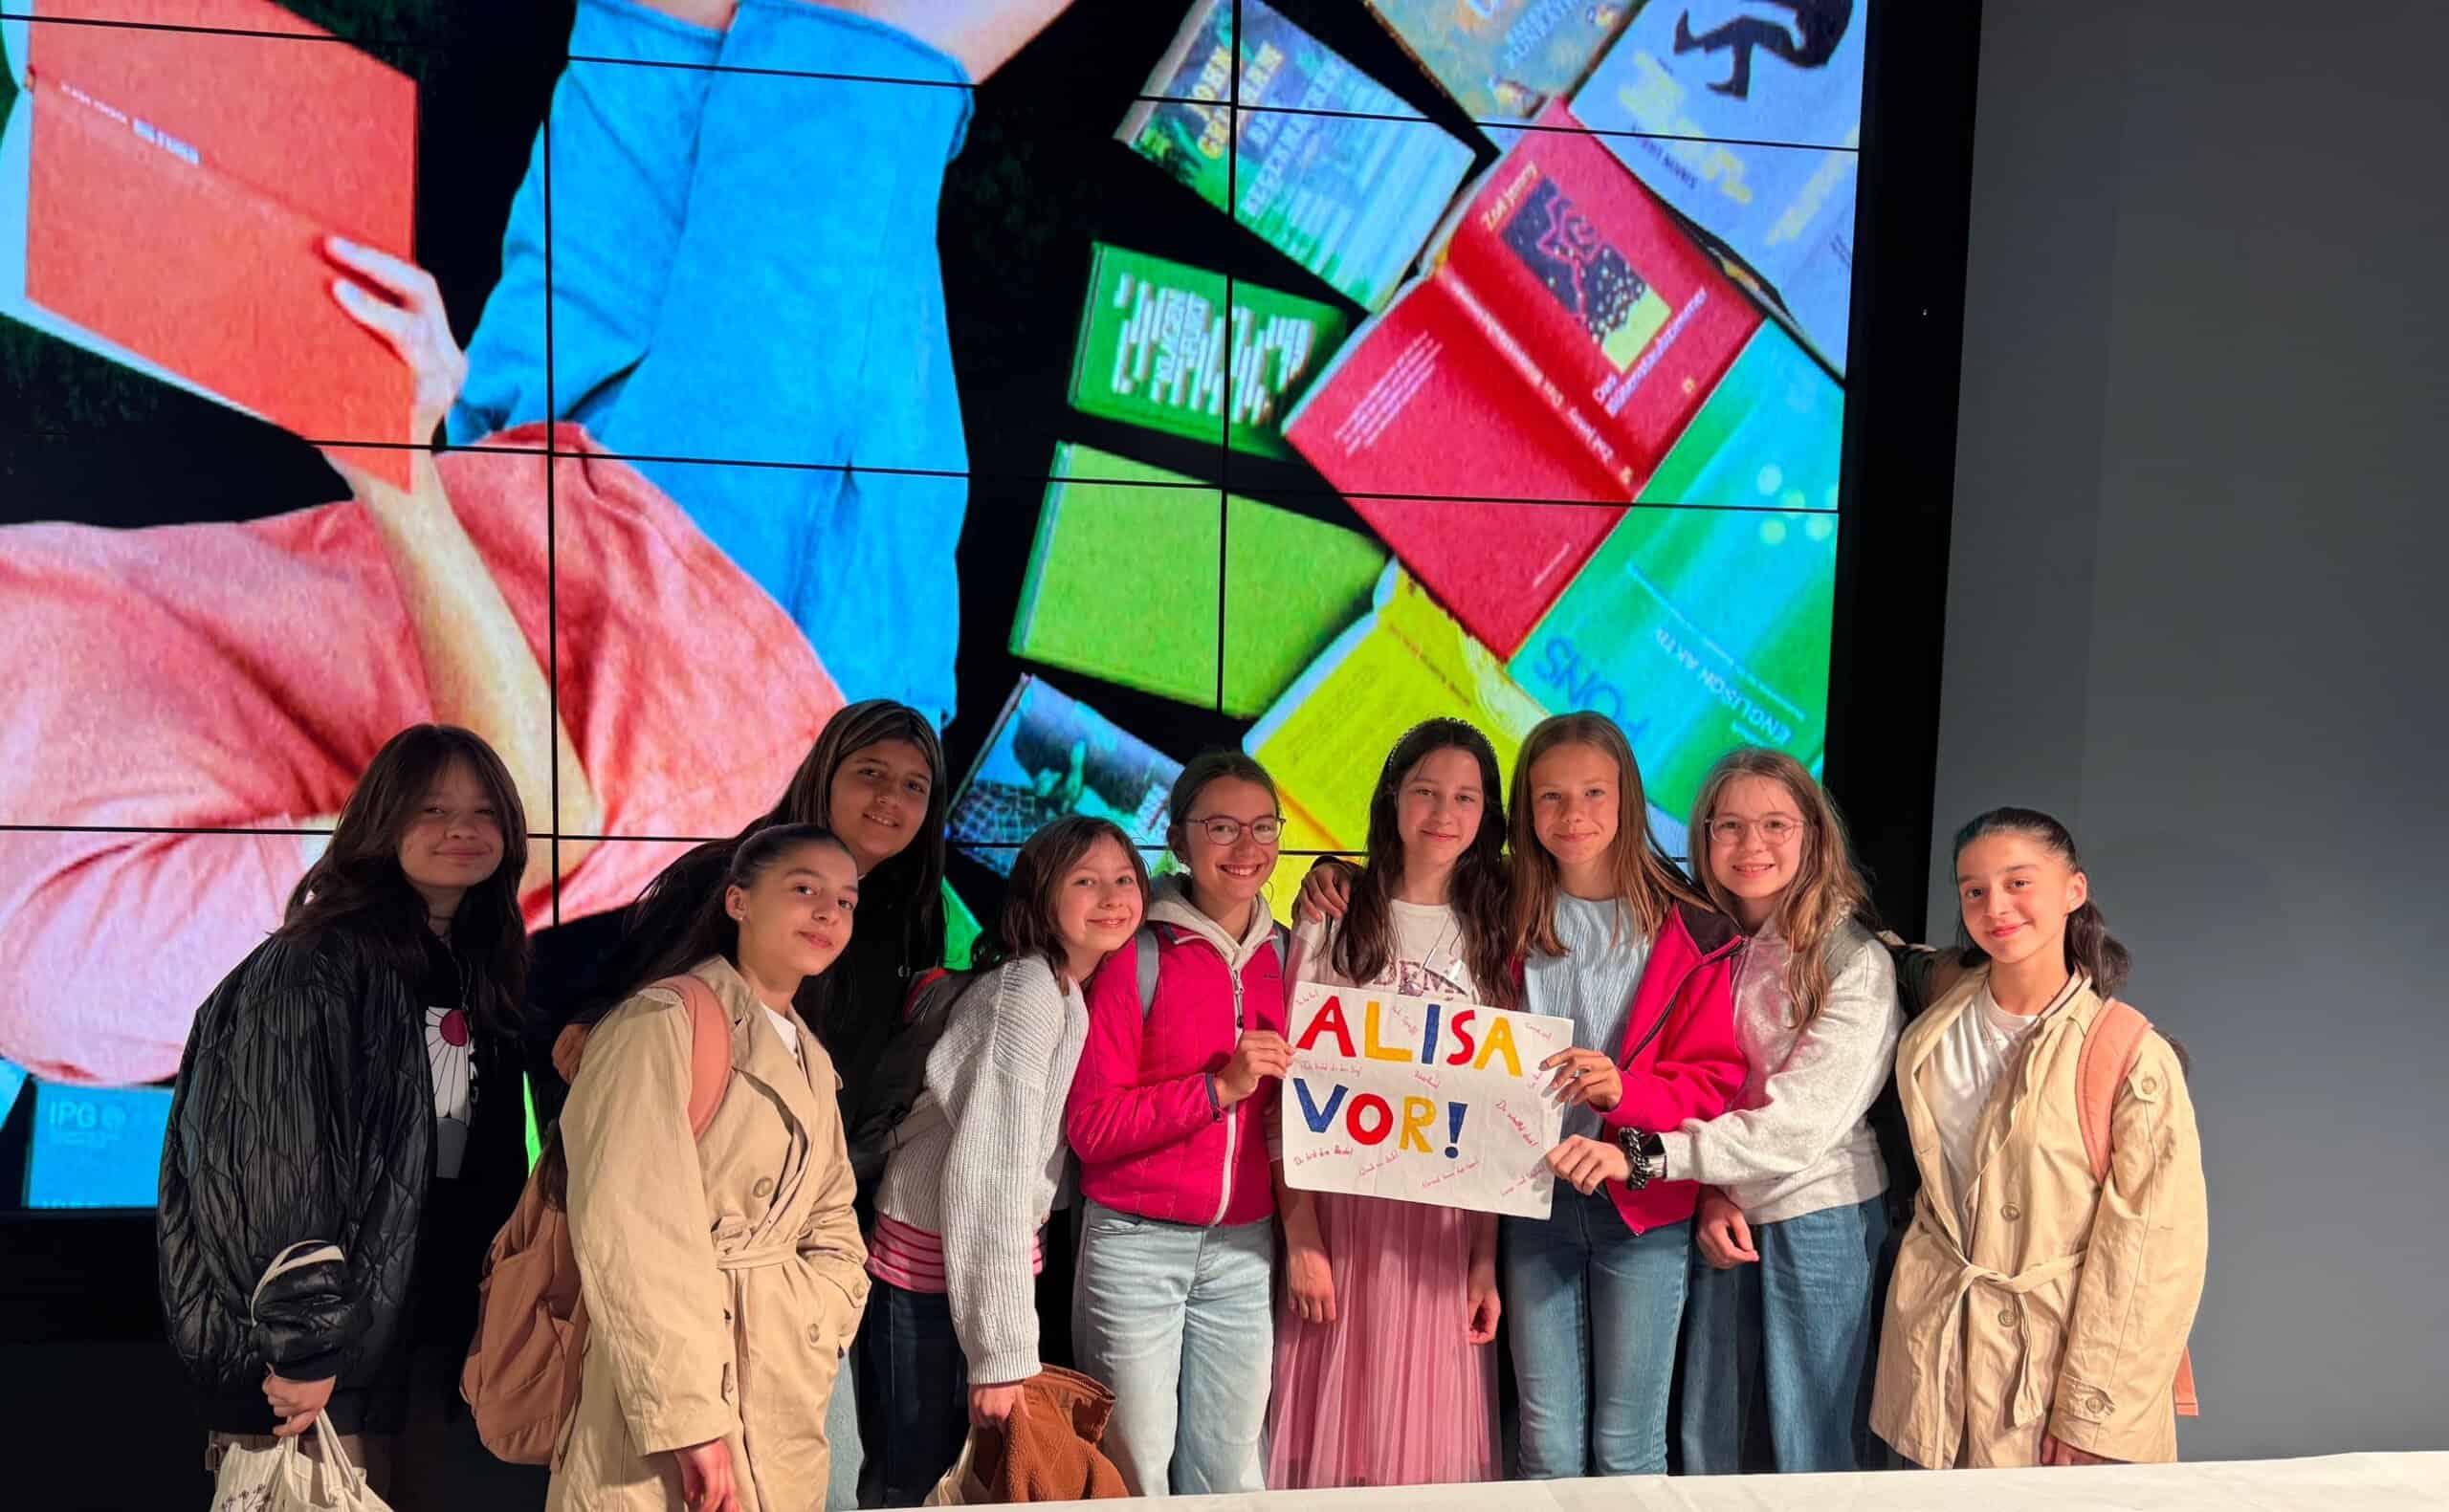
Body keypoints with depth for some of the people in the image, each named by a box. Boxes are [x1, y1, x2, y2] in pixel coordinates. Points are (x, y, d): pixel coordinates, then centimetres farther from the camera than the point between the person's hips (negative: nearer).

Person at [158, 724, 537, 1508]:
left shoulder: (481, 973, 9)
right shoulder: (316, 969, -15)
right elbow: (285, 1170, -19)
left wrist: (465, 1327, 13)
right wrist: (302, 1346, -21)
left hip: (424, 1335, 7)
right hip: (324, 1349, -7)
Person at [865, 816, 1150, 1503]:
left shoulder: (1077, 994, 6)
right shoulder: (1025, 993, -22)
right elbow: (988, 1176, -25)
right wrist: (1002, 1353, -25)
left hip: (992, 1261, 8)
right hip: (935, 1270, -8)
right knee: (926, 1482, 5)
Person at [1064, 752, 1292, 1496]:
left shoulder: (1286, 955, 5)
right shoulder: (1136, 954, -9)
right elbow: (1089, 1124, -13)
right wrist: (1220, 1087, -21)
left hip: (1244, 1248, 4)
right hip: (1137, 1244, -4)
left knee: (1231, 1469, 12)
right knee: (1136, 1470, 7)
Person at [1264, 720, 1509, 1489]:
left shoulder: (1493, 936, 7)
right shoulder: (1334, 921, -1)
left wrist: (1487, 1257, 1)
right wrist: (1299, 1234, -10)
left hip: (1449, 1221, 2)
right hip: (1346, 1210, -2)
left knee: (1435, 1436, 8)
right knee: (1339, 1432, 4)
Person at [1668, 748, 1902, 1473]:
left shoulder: (1856, 963, -13)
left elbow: (1802, 1123, -21)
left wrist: (1645, 1154, -28)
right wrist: (1710, 1195, -12)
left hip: (1818, 1220, -5)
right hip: (1723, 1217, 5)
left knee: (1811, 1452, 6)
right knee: (1707, 1445, 14)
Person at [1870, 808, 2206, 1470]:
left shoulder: (2132, 1057, -16)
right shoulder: (1940, 1009, -2)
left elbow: (2155, 1255, -14)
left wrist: (2093, 1415, -13)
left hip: (2056, 1347, -4)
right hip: (1934, 1342, 4)